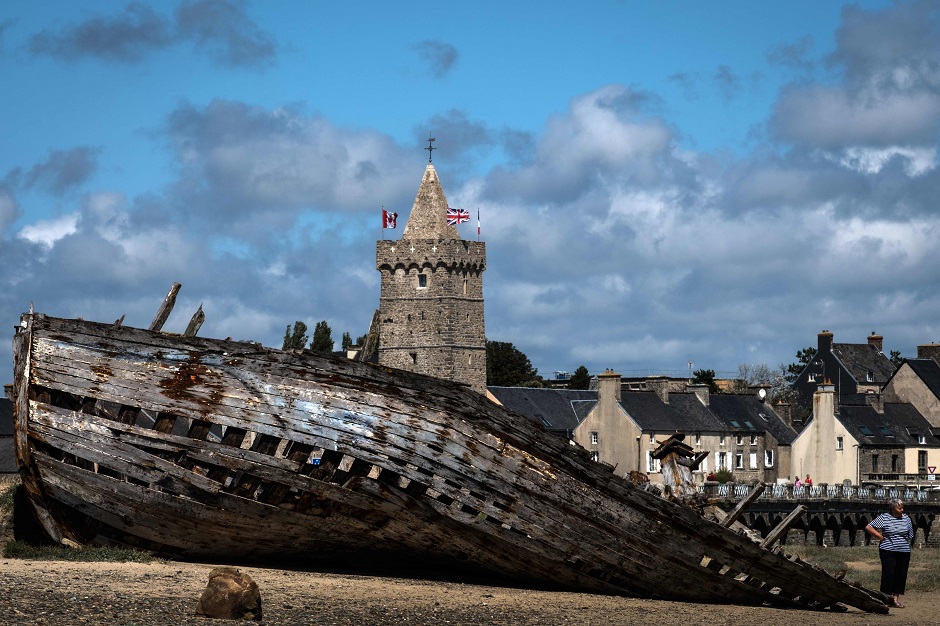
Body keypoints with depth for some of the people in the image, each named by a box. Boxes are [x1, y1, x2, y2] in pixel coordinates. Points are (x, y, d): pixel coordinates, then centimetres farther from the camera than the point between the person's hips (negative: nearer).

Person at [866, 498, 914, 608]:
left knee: (901, 575, 5)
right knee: (888, 574, -6)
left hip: (904, 552, 4)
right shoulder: (884, 518, -3)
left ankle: (895, 598, 13)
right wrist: (880, 537, -8)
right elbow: (868, 527, -3)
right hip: (888, 551, -4)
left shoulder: (906, 519, 8)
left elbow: (910, 537, 15)